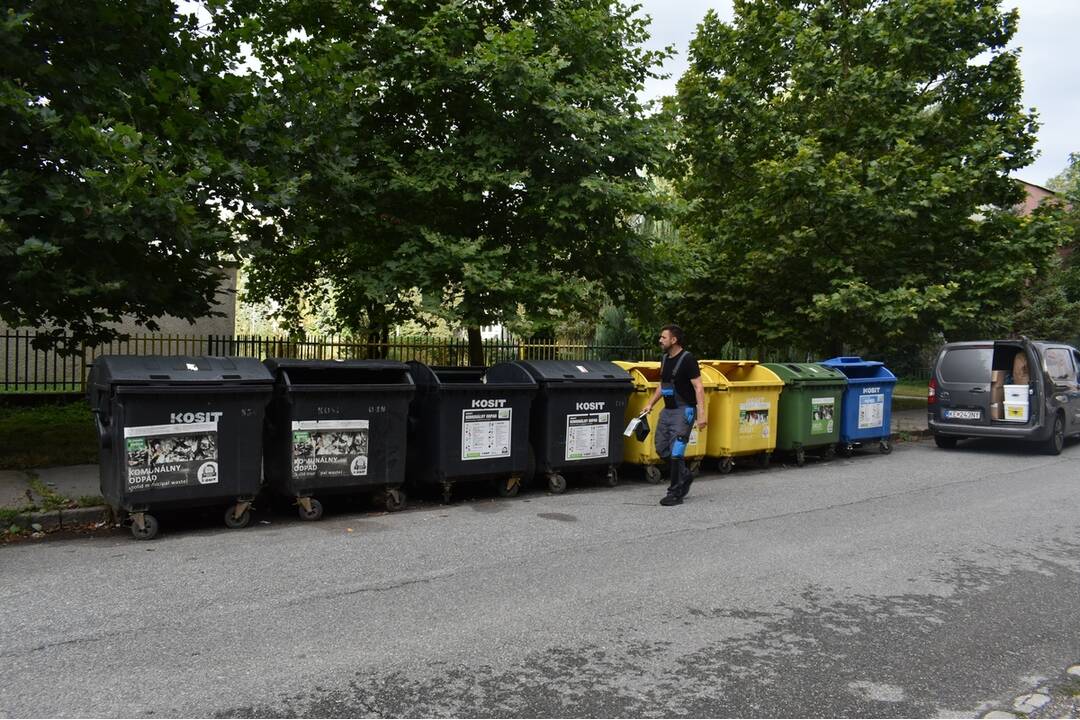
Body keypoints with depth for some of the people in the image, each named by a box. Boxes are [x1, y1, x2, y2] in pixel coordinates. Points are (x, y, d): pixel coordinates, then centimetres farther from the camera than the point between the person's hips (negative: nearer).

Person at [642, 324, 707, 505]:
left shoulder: (687, 359, -14)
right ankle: (685, 475, 29)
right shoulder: (665, 359, 11)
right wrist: (651, 404, 18)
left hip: (684, 411, -8)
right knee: (661, 448, 9)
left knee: (676, 451, -8)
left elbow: (698, 387, -18)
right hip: (667, 410, 8)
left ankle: (675, 493, 2)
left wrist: (701, 414, -25)